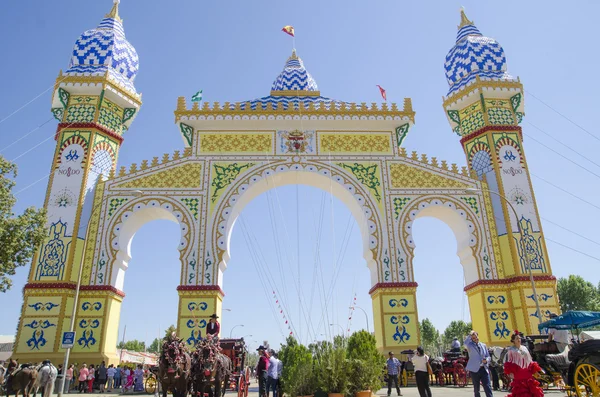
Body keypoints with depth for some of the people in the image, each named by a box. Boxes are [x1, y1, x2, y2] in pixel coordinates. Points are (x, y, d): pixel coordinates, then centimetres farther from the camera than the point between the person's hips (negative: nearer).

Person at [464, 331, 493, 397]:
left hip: (484, 369, 3)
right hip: (474, 369, -3)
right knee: (476, 388, 6)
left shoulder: (483, 345, 12)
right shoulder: (470, 345, -1)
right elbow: (465, 344, -27)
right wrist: (469, 335, -18)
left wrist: (486, 360, -7)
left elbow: (488, 357, 15)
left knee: (488, 387, -6)